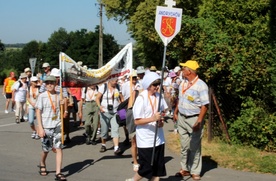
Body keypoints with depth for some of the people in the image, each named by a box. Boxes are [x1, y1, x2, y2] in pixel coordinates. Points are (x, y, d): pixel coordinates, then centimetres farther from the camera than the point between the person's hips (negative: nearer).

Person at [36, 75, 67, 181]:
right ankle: (42, 165, 40)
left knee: (58, 149, -7)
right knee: (46, 149, 11)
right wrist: (40, 128, -12)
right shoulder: (42, 96, -3)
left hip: (57, 126, 2)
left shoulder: (59, 96, 7)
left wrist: (62, 104, -4)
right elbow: (38, 112, -6)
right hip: (46, 127, -2)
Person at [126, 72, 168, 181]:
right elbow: (137, 121, -15)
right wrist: (153, 118, -26)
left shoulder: (158, 96, 3)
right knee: (147, 168, 0)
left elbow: (163, 110, 19)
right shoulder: (141, 98, -14)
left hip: (158, 138, 6)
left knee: (158, 168, 9)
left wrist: (161, 121, -1)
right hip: (146, 140, -6)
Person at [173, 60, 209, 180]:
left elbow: (204, 105, -18)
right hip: (182, 118, 7)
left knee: (195, 147, 3)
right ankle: (185, 169, 24)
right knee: (184, 146, 14)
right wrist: (176, 112, 19)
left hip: (194, 119, -6)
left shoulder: (201, 85, -17)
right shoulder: (183, 83, 6)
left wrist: (199, 121, -23)